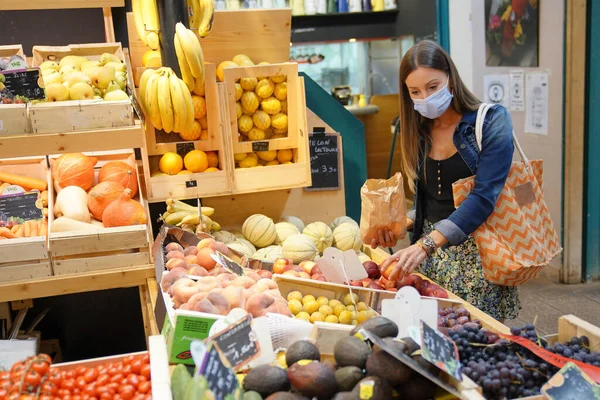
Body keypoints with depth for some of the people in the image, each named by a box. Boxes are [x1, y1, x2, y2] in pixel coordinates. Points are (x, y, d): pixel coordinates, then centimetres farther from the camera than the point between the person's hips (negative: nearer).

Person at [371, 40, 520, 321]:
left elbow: (483, 197, -19)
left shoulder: (491, 121, -8)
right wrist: (402, 224, -4)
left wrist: (425, 245, -26)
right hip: (430, 252, 5)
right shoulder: (419, 132, 9)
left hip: (476, 250, -4)